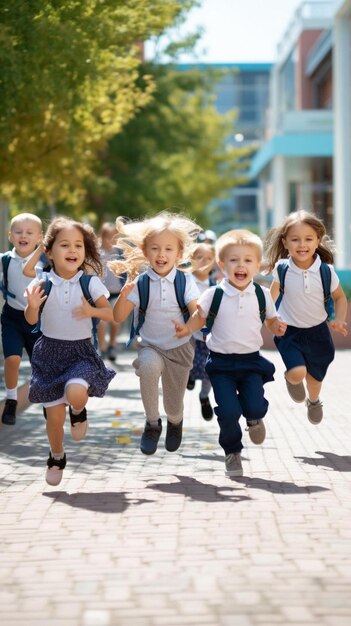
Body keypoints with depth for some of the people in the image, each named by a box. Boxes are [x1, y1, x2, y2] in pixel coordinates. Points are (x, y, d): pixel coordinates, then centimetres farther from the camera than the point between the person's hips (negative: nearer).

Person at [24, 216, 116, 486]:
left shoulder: (90, 282, -7)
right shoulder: (42, 283, -7)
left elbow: (112, 314, -2)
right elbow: (31, 320, -2)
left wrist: (92, 311, -21)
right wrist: (33, 306, -24)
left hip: (81, 350, -1)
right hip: (50, 351, 1)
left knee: (75, 392, -30)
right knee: (54, 414, 3)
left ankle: (79, 411, 9)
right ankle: (56, 457, 32)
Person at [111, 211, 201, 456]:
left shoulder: (185, 281, -9)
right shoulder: (140, 283, -8)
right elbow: (119, 317, -9)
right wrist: (124, 294, -27)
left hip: (180, 348, 1)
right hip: (149, 346, -1)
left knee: (174, 405, 9)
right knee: (149, 365, -36)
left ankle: (175, 423, 50)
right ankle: (152, 422, -16)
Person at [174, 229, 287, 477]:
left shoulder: (262, 295, 0)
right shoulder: (214, 294, -6)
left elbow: (272, 320, 12)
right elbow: (200, 317, 7)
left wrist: (279, 327, -10)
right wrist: (187, 329, -13)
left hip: (251, 361, 1)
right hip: (221, 363, -1)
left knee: (255, 407, -14)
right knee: (228, 412, -11)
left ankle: (254, 418, 26)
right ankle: (232, 452, 16)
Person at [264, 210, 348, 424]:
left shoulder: (326, 271, -17)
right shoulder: (282, 268, -16)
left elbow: (340, 297, -1)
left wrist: (340, 320, -15)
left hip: (317, 332, 1)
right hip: (289, 331, -1)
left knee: (315, 376, 17)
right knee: (297, 373, -21)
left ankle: (314, 402, 52)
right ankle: (291, 380, 18)